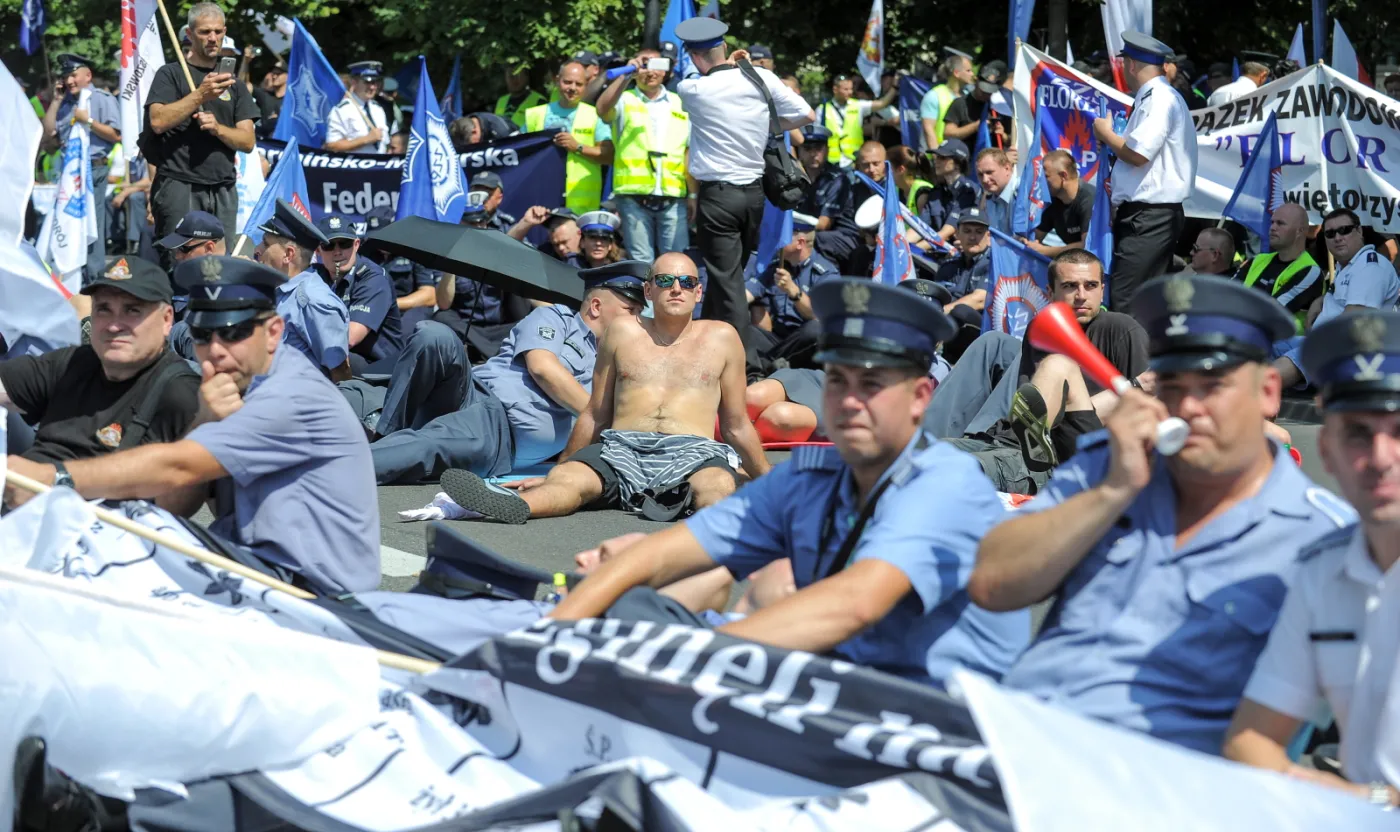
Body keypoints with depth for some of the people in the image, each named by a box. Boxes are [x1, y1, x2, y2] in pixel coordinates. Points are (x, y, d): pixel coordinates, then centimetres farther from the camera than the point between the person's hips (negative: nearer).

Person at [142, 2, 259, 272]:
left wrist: (217, 128, -9)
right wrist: (200, 95, -15)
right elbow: (157, 121, -10)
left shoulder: (233, 83, 19)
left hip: (223, 189, 4)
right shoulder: (171, 74, 7)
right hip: (180, 185, -4)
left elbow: (248, 141, 10)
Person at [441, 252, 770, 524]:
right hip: (622, 448, -1)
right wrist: (555, 471, 23)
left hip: (692, 452, 1)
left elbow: (736, 425, 23)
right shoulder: (622, 333, 18)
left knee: (718, 484, -38)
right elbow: (595, 416, 23)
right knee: (569, 478, -34)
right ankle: (513, 504, -62)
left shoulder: (721, 338, 16)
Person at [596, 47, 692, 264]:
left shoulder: (680, 104, 16)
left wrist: (694, 195, 9)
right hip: (634, 196, -2)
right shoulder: (625, 100, 10)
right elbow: (603, 110, -13)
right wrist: (625, 75, -19)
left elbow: (690, 150, 15)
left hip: (673, 197, 2)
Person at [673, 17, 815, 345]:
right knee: (731, 272, 18)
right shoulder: (762, 78, -2)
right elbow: (807, 115, 5)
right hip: (755, 192, 5)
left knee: (727, 281, -3)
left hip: (717, 195, -5)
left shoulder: (693, 89, -10)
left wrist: (727, 66, 15)